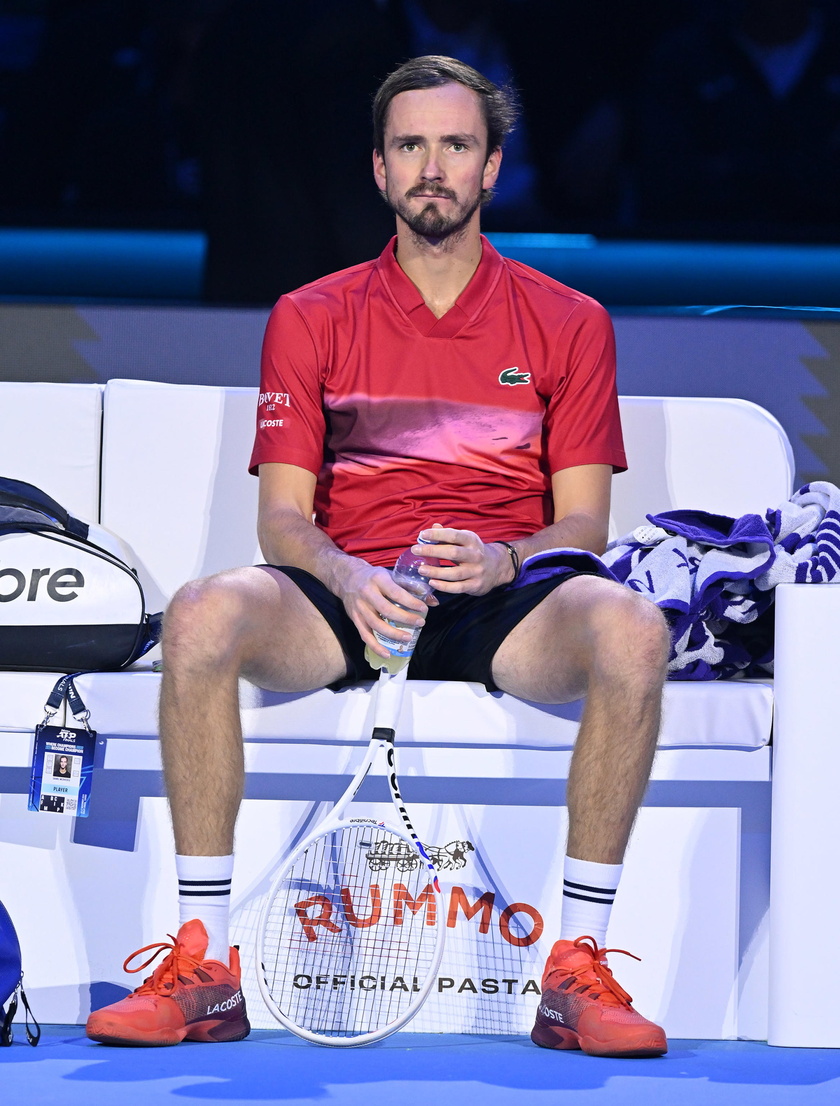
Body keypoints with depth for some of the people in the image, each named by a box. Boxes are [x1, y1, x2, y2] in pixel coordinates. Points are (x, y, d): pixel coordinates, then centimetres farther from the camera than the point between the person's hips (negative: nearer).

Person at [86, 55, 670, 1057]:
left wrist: (502, 559, -19)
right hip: (350, 600, 1)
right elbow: (282, 515, 5)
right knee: (202, 615, -33)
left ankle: (578, 970, -29)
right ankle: (203, 967, -27)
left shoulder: (568, 325, 12)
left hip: (500, 602, 0)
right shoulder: (310, 320, 13)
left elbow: (582, 522, 5)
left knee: (630, 629, -35)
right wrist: (345, 575, -19)